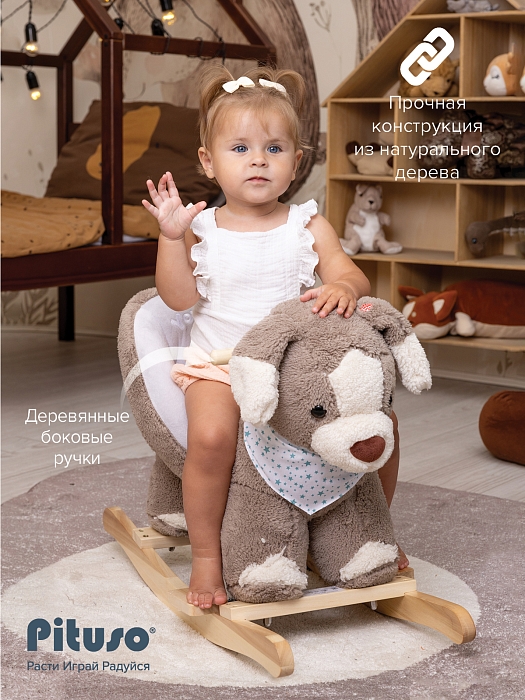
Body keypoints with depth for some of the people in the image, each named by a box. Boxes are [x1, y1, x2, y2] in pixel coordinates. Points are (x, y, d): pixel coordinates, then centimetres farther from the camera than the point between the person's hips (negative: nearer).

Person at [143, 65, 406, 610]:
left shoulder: (307, 226, 4)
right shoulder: (203, 229, 1)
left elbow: (353, 277, -6)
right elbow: (179, 298, -7)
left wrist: (342, 288, -30)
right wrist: (171, 235, -17)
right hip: (220, 364, -2)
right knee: (212, 435, -32)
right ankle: (206, 554, -10)